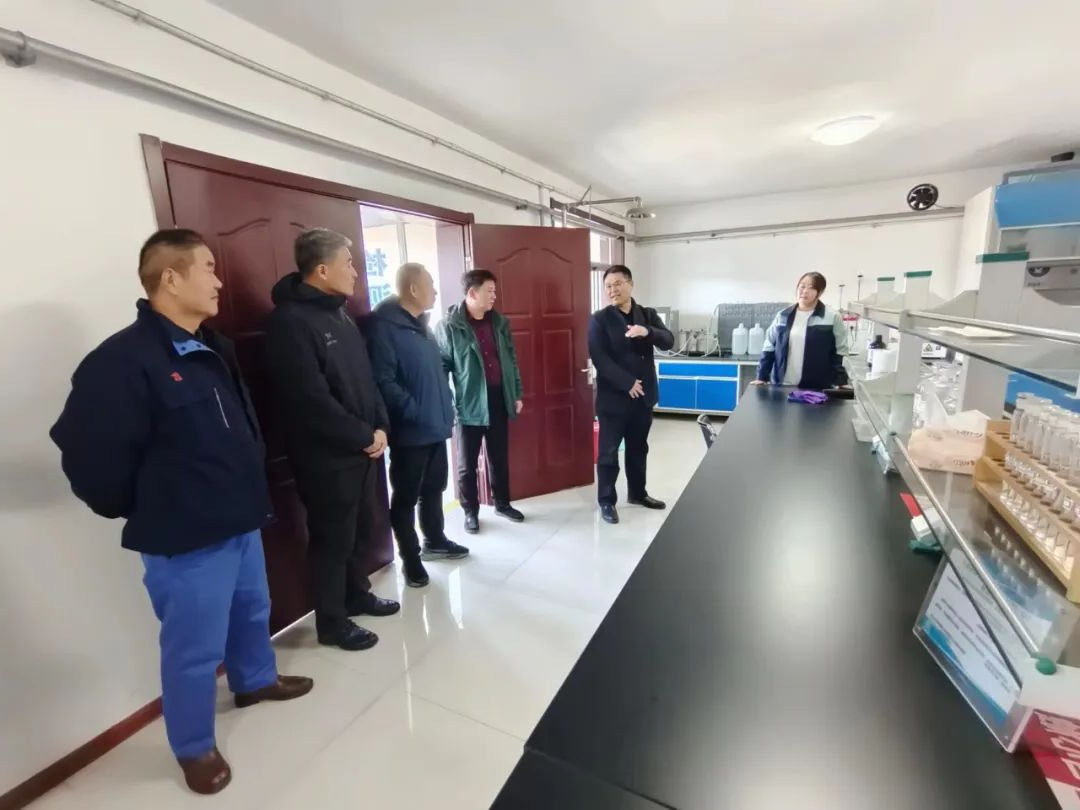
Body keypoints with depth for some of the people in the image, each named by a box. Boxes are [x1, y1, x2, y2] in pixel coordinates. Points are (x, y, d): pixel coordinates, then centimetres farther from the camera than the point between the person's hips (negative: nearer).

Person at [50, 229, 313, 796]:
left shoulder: (214, 349, 8)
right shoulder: (123, 360, -20)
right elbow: (88, 453, -18)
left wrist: (249, 491, 12)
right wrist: (142, 510, -4)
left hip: (241, 521, 8)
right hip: (185, 539, -8)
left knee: (252, 611, 26)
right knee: (194, 648, 10)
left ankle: (256, 680, 52)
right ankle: (194, 747, 35)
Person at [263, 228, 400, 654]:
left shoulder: (339, 312, 12)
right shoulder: (289, 321, -17)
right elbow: (312, 400, -23)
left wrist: (380, 426, 1)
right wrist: (364, 436, -15)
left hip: (365, 447, 8)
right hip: (328, 456, -8)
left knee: (362, 531, 20)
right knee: (333, 540, 7)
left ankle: (357, 594, 41)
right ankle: (332, 622, 26)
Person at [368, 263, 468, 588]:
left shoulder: (420, 324, 14)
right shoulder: (385, 326, -15)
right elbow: (384, 381, -22)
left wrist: (446, 409, 11)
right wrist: (415, 411, -21)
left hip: (435, 427, 8)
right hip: (410, 431, -8)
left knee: (433, 489, 20)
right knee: (406, 497, 7)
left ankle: (435, 541, 38)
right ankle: (411, 558, 22)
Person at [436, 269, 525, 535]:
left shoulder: (499, 322, 7)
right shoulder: (449, 325, -10)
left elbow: (511, 360, 12)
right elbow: (441, 366, -8)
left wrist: (517, 394, 11)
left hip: (499, 400, 5)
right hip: (468, 404, -5)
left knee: (500, 459, 17)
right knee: (467, 464, 9)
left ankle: (503, 504, 34)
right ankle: (471, 512, 26)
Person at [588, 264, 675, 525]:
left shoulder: (648, 315, 7)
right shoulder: (599, 319, -6)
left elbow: (668, 340, -7)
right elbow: (599, 358, -15)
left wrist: (648, 332, -27)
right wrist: (628, 383, -19)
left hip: (643, 396, 5)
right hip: (613, 397, -4)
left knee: (638, 448, 18)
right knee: (608, 452, 4)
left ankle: (637, 493, 35)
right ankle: (606, 501, 18)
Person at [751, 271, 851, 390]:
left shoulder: (832, 317, -2)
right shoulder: (783, 316, 6)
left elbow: (840, 352, -1)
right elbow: (769, 347, 8)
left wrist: (841, 383, -9)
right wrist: (762, 377, 2)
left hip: (815, 388, -2)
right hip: (782, 386, 3)